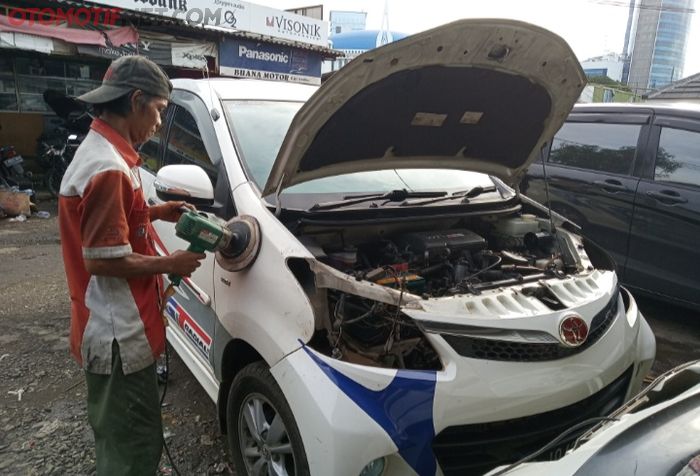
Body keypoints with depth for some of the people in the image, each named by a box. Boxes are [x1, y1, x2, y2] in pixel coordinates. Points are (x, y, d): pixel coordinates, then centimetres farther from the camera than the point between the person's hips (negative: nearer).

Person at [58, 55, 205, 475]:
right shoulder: (108, 168, -23)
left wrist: (156, 213, 13)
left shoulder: (99, 152, 11)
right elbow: (102, 259, -25)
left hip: (114, 329, 11)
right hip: (119, 335, -11)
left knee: (122, 439, 27)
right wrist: (171, 264, -13)